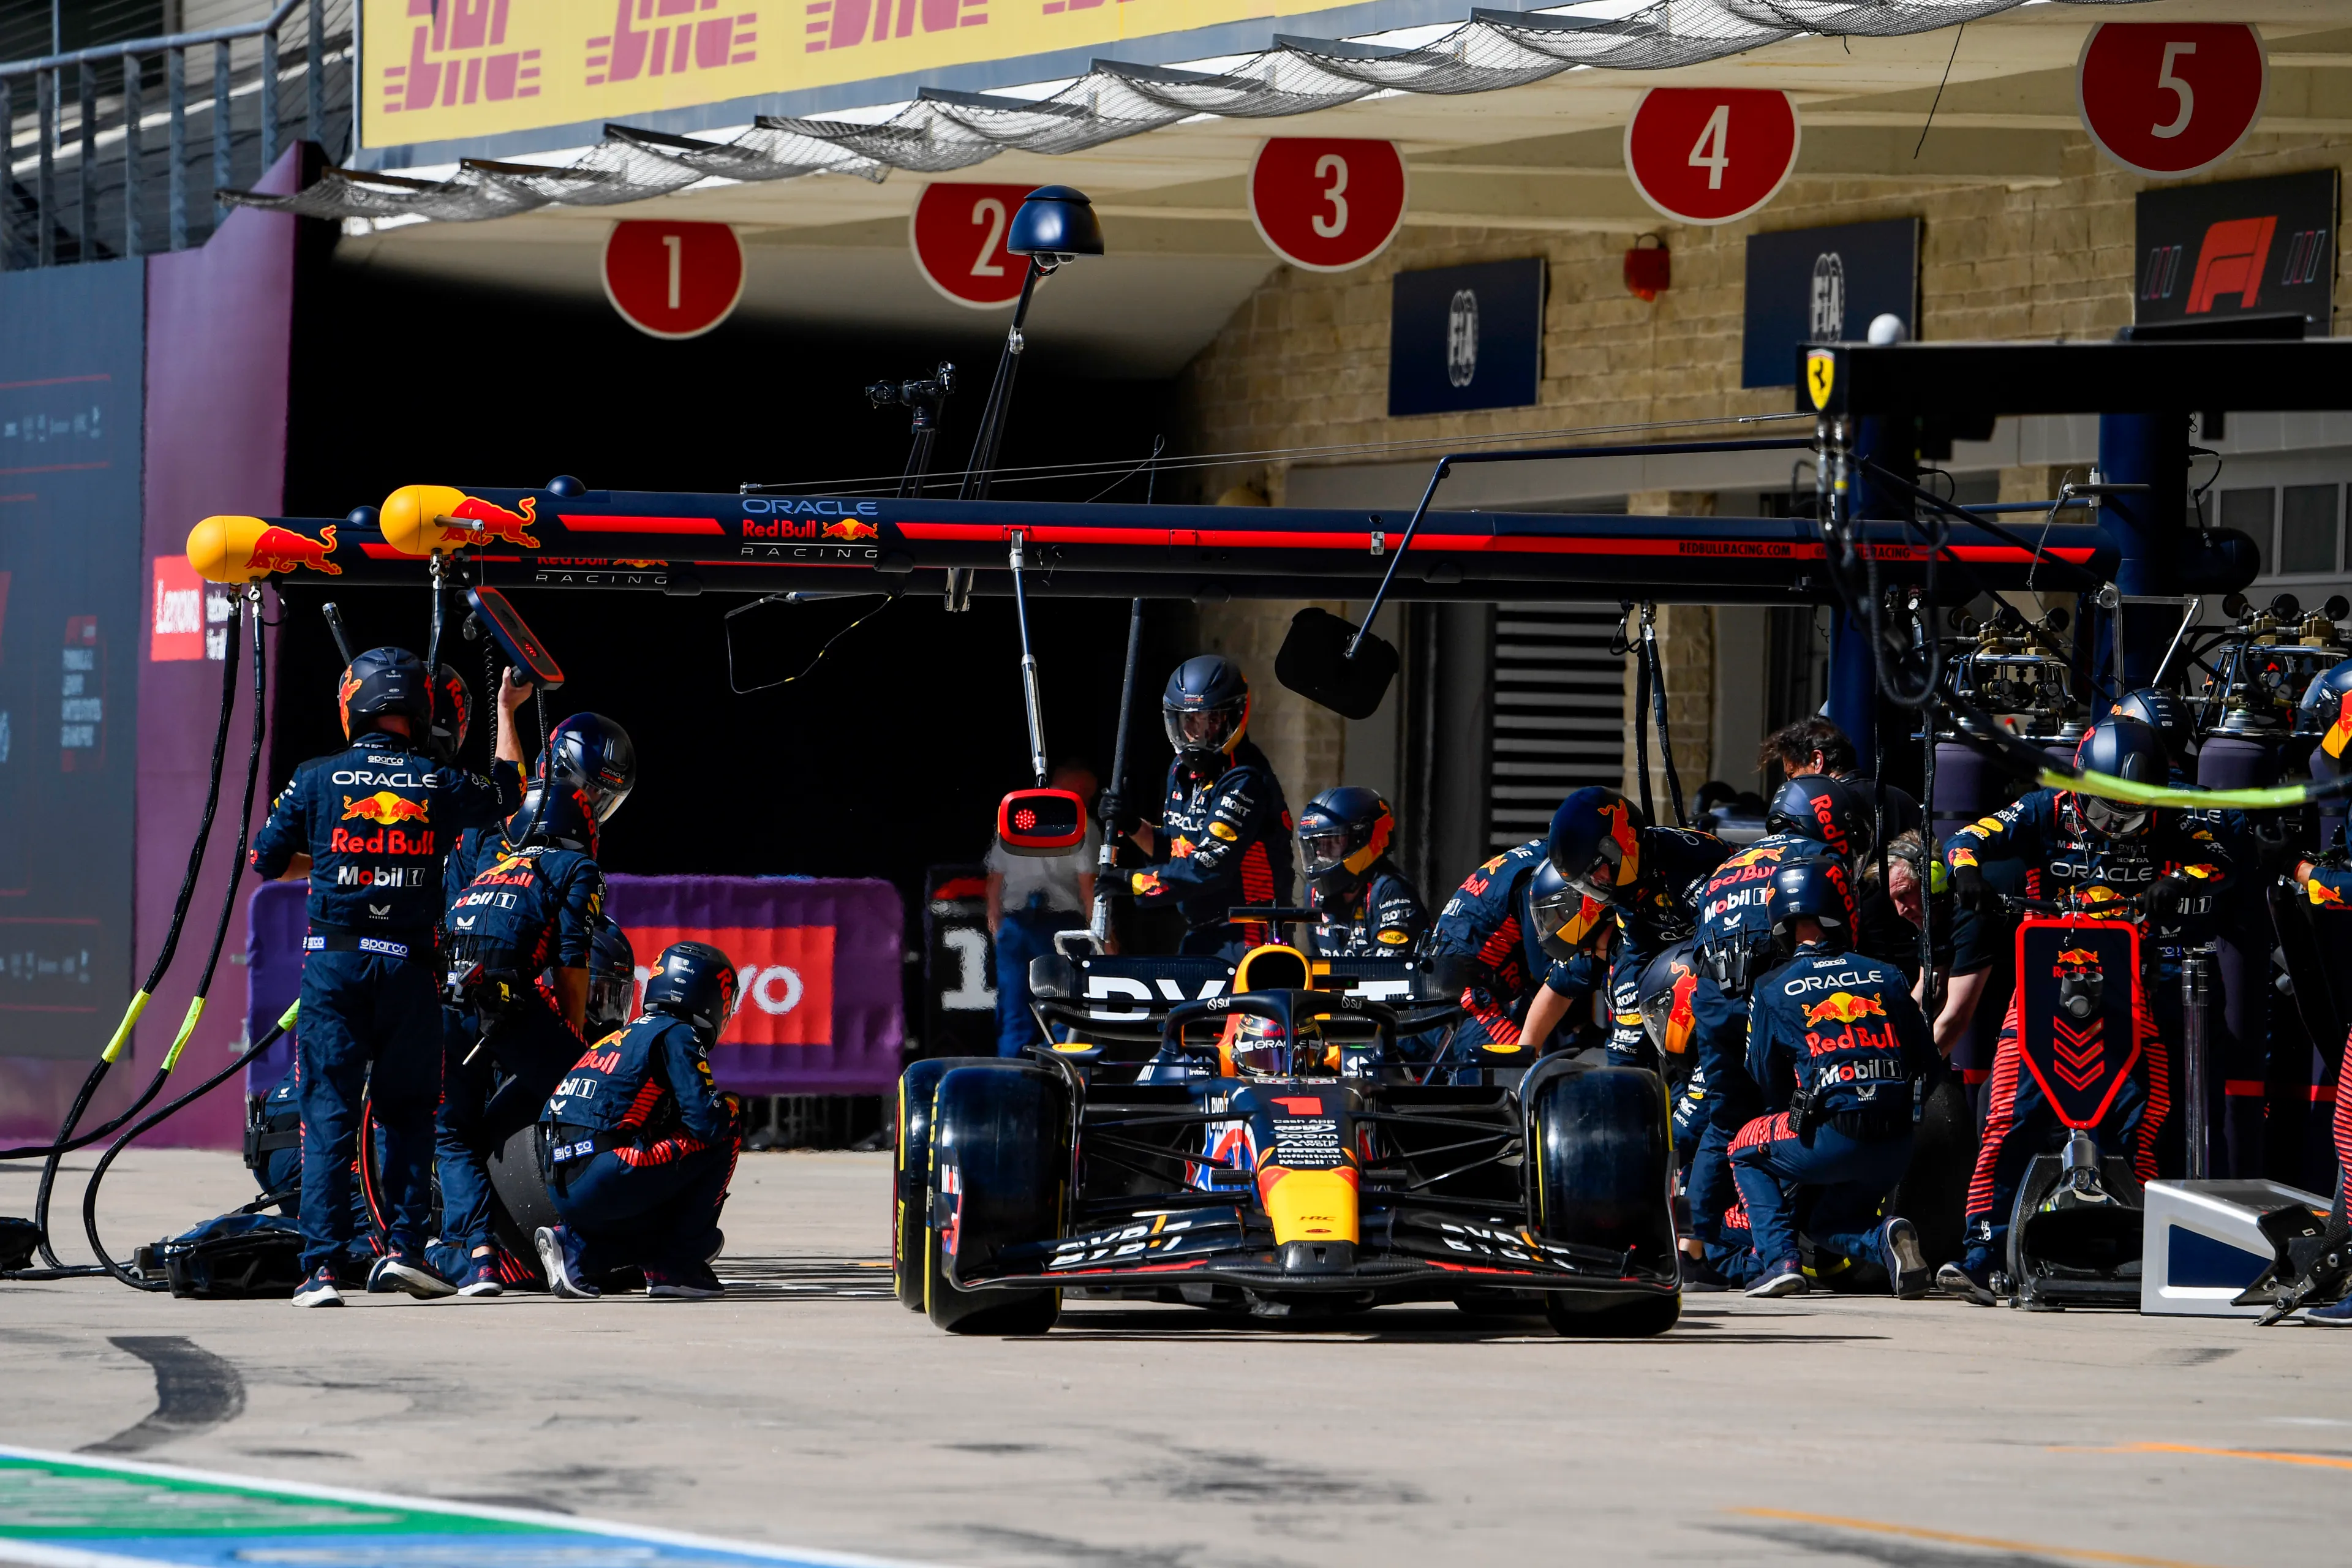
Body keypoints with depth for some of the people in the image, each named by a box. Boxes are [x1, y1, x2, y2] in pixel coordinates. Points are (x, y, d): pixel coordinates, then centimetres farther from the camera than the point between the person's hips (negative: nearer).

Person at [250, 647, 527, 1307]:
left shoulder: (317, 779, 0)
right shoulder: (438, 785, 2)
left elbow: (267, 860, 9)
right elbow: (506, 794, 24)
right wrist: (507, 712, 36)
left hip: (333, 960, 0)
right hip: (407, 963, 0)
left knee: (329, 1112, 0)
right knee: (406, 1110, 13)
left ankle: (323, 1264, -8)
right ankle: (404, 1246, 4)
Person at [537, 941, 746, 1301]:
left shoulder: (619, 1038, 26)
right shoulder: (677, 1035, 0)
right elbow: (705, 1121, -8)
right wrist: (729, 1109, 13)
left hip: (562, 1190, 8)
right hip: (604, 1182, -8)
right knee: (727, 1130, 4)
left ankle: (575, 1249, 6)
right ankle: (676, 1267, 4)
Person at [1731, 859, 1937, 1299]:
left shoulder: (1771, 991, 4)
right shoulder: (1887, 977, 11)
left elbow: (1766, 1080, 12)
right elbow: (1924, 1060, 15)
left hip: (1832, 1142, -4)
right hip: (1897, 1147, 4)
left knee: (1746, 1148, 26)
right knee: (1827, 1222, 29)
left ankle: (1780, 1260, 7)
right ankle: (1886, 1239, -5)